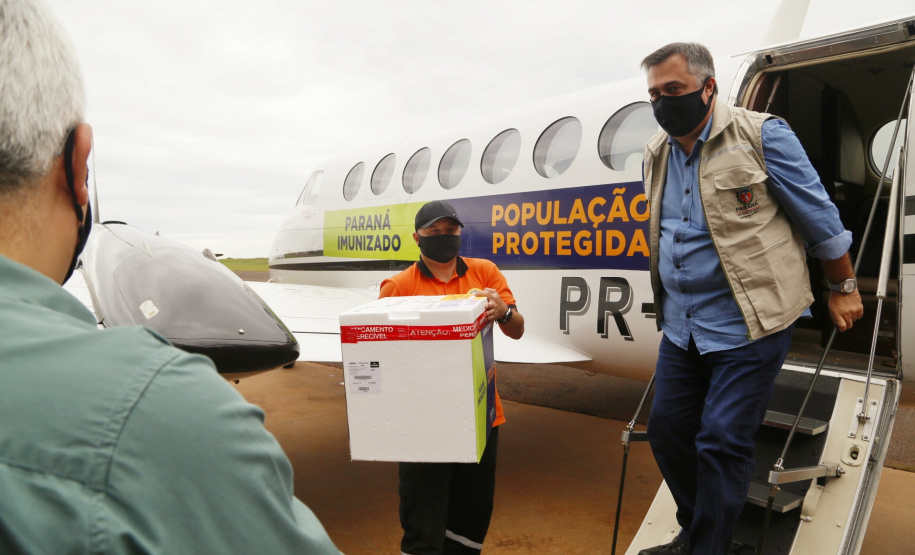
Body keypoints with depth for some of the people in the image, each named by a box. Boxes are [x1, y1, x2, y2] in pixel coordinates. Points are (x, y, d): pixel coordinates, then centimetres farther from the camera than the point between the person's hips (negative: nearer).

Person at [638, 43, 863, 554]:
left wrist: (843, 289, 5)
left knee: (722, 441, -5)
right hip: (680, 325, 7)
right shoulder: (657, 153, 8)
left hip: (748, 325, -6)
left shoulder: (762, 136, -10)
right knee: (667, 431, 11)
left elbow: (821, 218, -2)